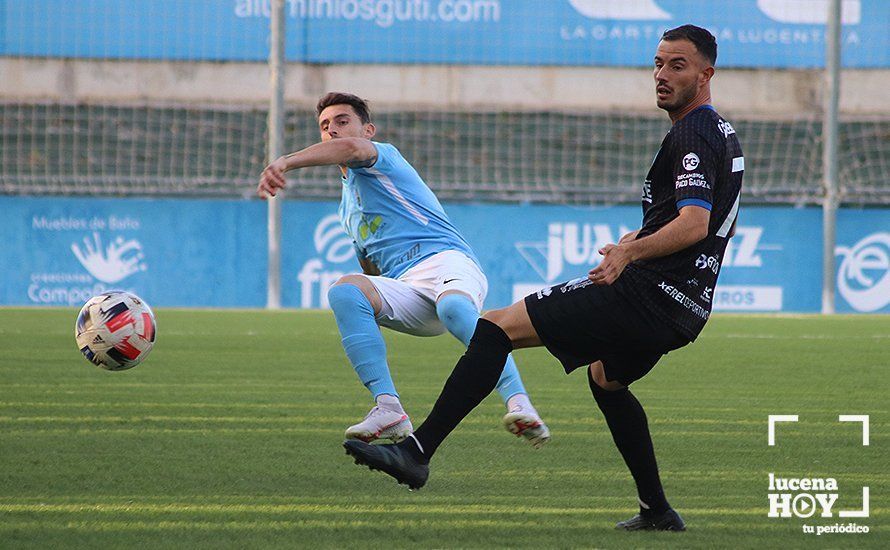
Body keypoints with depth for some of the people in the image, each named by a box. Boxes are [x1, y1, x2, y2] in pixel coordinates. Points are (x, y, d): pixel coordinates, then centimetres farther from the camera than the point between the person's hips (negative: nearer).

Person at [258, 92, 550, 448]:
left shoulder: (382, 157, 10)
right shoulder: (348, 207, 34)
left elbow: (349, 148, -15)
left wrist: (284, 163, -29)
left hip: (445, 258, -6)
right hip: (403, 288, 6)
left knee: (453, 306, -42)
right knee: (344, 291, -25)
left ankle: (518, 404, -51)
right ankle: (388, 409, -38)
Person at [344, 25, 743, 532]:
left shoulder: (692, 135, -13)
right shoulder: (724, 134, 19)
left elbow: (693, 224, -27)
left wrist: (631, 251, -36)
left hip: (645, 290, -10)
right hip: (688, 306, 10)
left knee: (498, 328, -14)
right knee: (606, 377, 37)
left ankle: (417, 451, -24)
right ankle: (658, 511, 32)